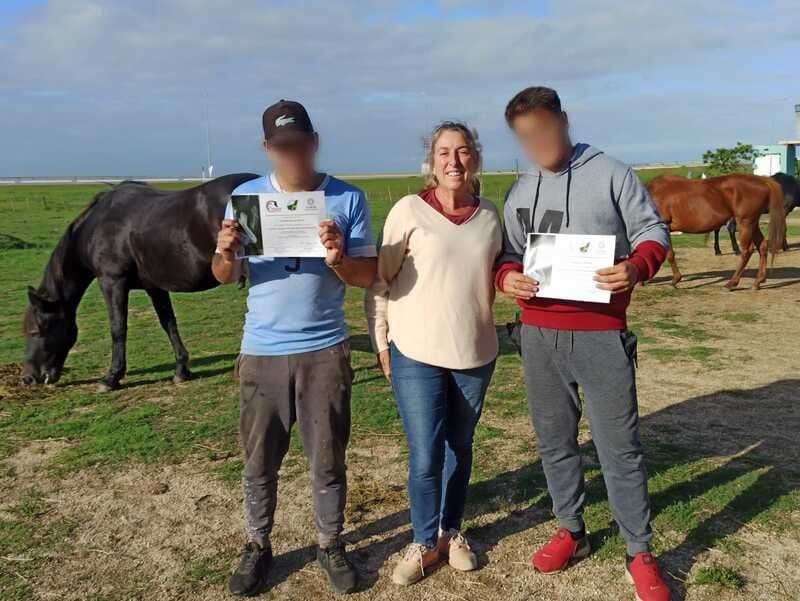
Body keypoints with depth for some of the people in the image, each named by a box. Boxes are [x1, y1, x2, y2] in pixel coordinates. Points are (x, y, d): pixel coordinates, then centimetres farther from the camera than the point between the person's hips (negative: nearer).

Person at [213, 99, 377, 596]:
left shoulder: (349, 199, -3)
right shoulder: (246, 196, 1)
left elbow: (369, 276, -4)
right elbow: (224, 277, 0)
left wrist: (340, 259, -25)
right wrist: (227, 254, -23)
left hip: (325, 350, -1)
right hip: (262, 350, 1)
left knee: (328, 459, 11)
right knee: (259, 460, 12)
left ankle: (331, 545, 29)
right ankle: (258, 547, 31)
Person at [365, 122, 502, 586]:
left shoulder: (489, 216, 3)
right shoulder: (409, 210, -8)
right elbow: (379, 281, -4)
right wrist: (382, 343, -5)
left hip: (476, 354, 3)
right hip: (417, 355, -3)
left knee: (460, 448, 16)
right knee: (425, 458, 1)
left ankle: (452, 531, 37)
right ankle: (425, 542, 24)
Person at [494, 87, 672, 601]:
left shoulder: (612, 174, -2)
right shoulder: (520, 193, 11)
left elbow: (653, 231, -1)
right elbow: (508, 253, 14)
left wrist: (637, 266, -22)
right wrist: (507, 276, -10)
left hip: (601, 334, -4)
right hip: (539, 335, 5)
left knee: (620, 446, 2)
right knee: (555, 441, 14)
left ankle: (641, 553, 16)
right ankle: (571, 531, 32)